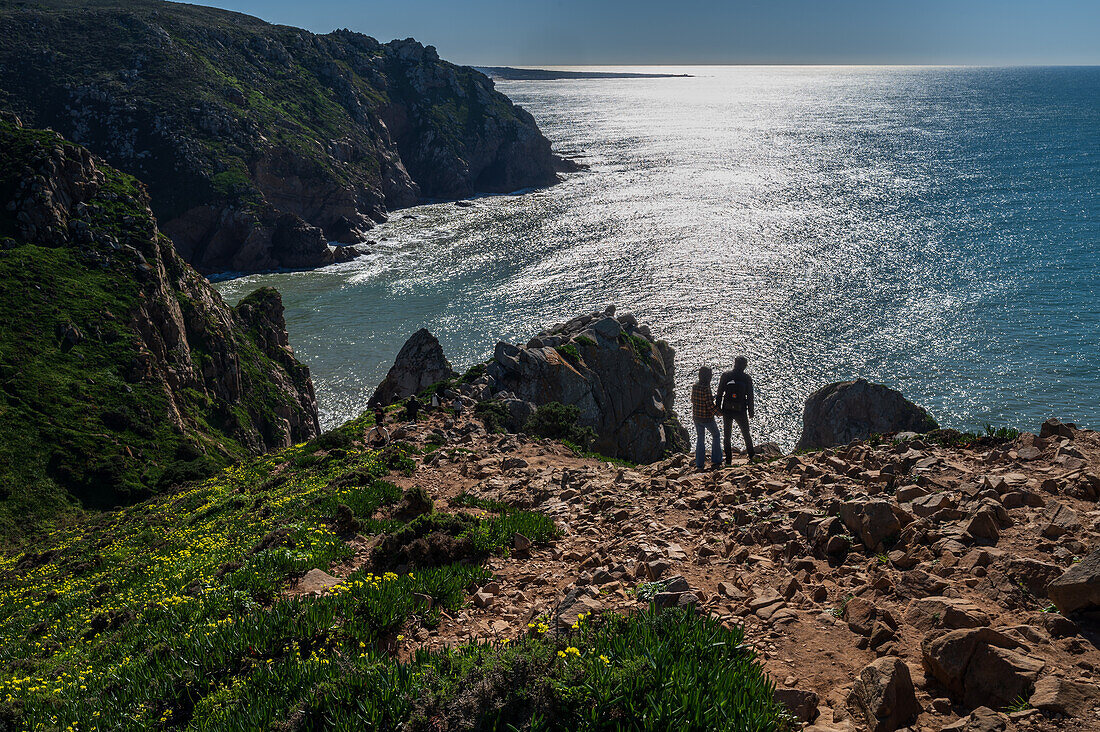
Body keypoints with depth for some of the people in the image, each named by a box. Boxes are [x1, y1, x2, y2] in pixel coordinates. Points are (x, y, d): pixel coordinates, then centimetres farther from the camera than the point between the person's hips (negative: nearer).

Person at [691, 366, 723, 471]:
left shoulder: (695, 386, 0)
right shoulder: (706, 388, -23)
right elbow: (710, 405, -22)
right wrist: (717, 412, -5)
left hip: (696, 417, 6)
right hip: (707, 418, -6)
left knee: (700, 439, 15)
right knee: (715, 436, 15)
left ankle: (699, 464, 14)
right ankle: (716, 462, 19)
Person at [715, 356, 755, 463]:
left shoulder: (725, 376, -6)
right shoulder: (747, 378, -8)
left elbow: (719, 394, -4)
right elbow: (750, 397, -3)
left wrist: (718, 408, 5)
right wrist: (751, 412, 7)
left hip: (727, 411, 0)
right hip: (741, 412, 0)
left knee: (727, 435, 13)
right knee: (746, 433, 21)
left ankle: (728, 459, 14)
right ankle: (751, 454, 37)